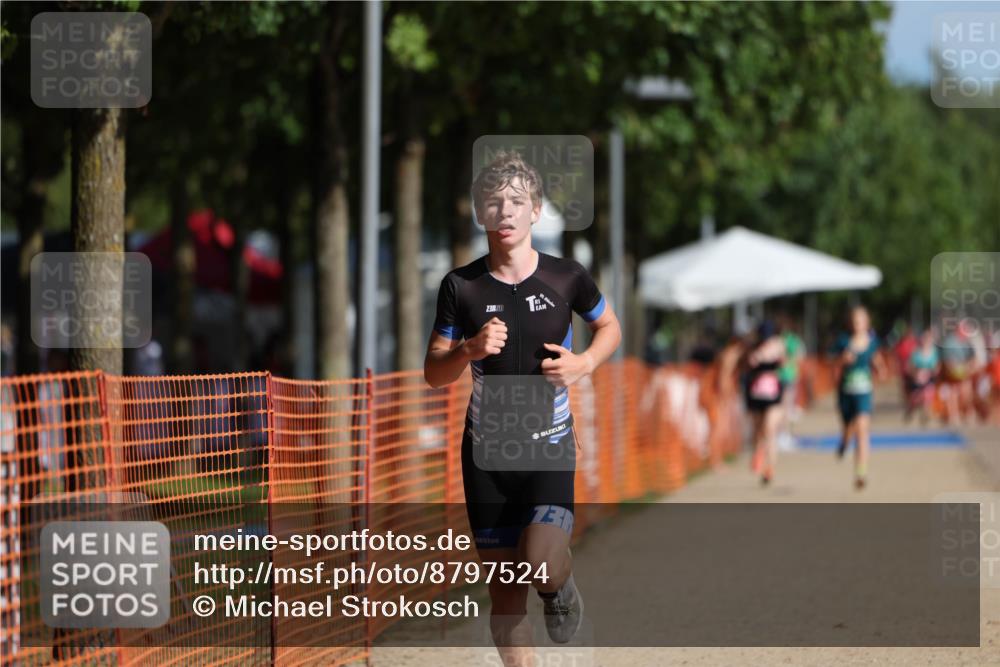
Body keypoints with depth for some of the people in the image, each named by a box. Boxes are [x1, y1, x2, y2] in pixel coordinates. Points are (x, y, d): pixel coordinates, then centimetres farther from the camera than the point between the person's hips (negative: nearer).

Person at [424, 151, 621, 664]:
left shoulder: (566, 278, -4)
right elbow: (433, 374, 0)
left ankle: (560, 589, 13)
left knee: (542, 564, -24)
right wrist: (469, 349, -21)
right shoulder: (461, 287, -3)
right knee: (505, 592, 3)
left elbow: (609, 326, 14)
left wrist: (585, 363, -7)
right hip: (486, 453, 2)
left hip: (550, 448, -1)